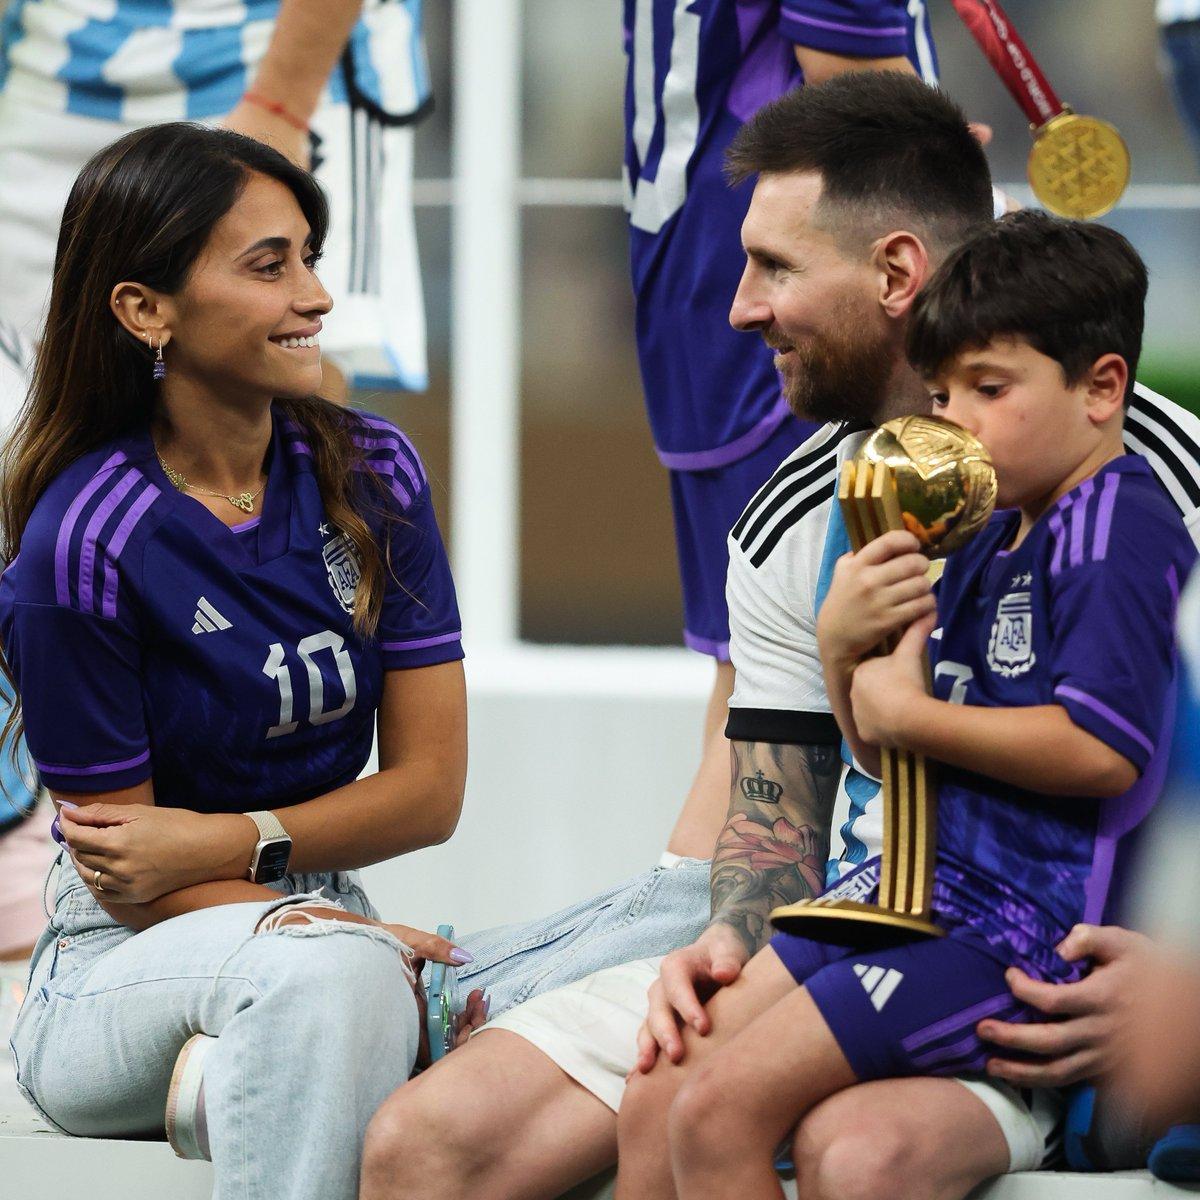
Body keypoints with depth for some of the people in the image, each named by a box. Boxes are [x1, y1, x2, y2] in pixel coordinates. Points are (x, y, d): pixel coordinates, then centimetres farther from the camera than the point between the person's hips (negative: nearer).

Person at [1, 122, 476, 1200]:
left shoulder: (372, 475, 2)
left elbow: (430, 786, 2)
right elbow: (123, 875, -9)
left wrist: (230, 841, -14)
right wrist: (359, 944, -22)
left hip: (323, 920, 4)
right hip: (124, 969, -4)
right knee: (327, 969, -36)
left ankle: (224, 1082, -14)